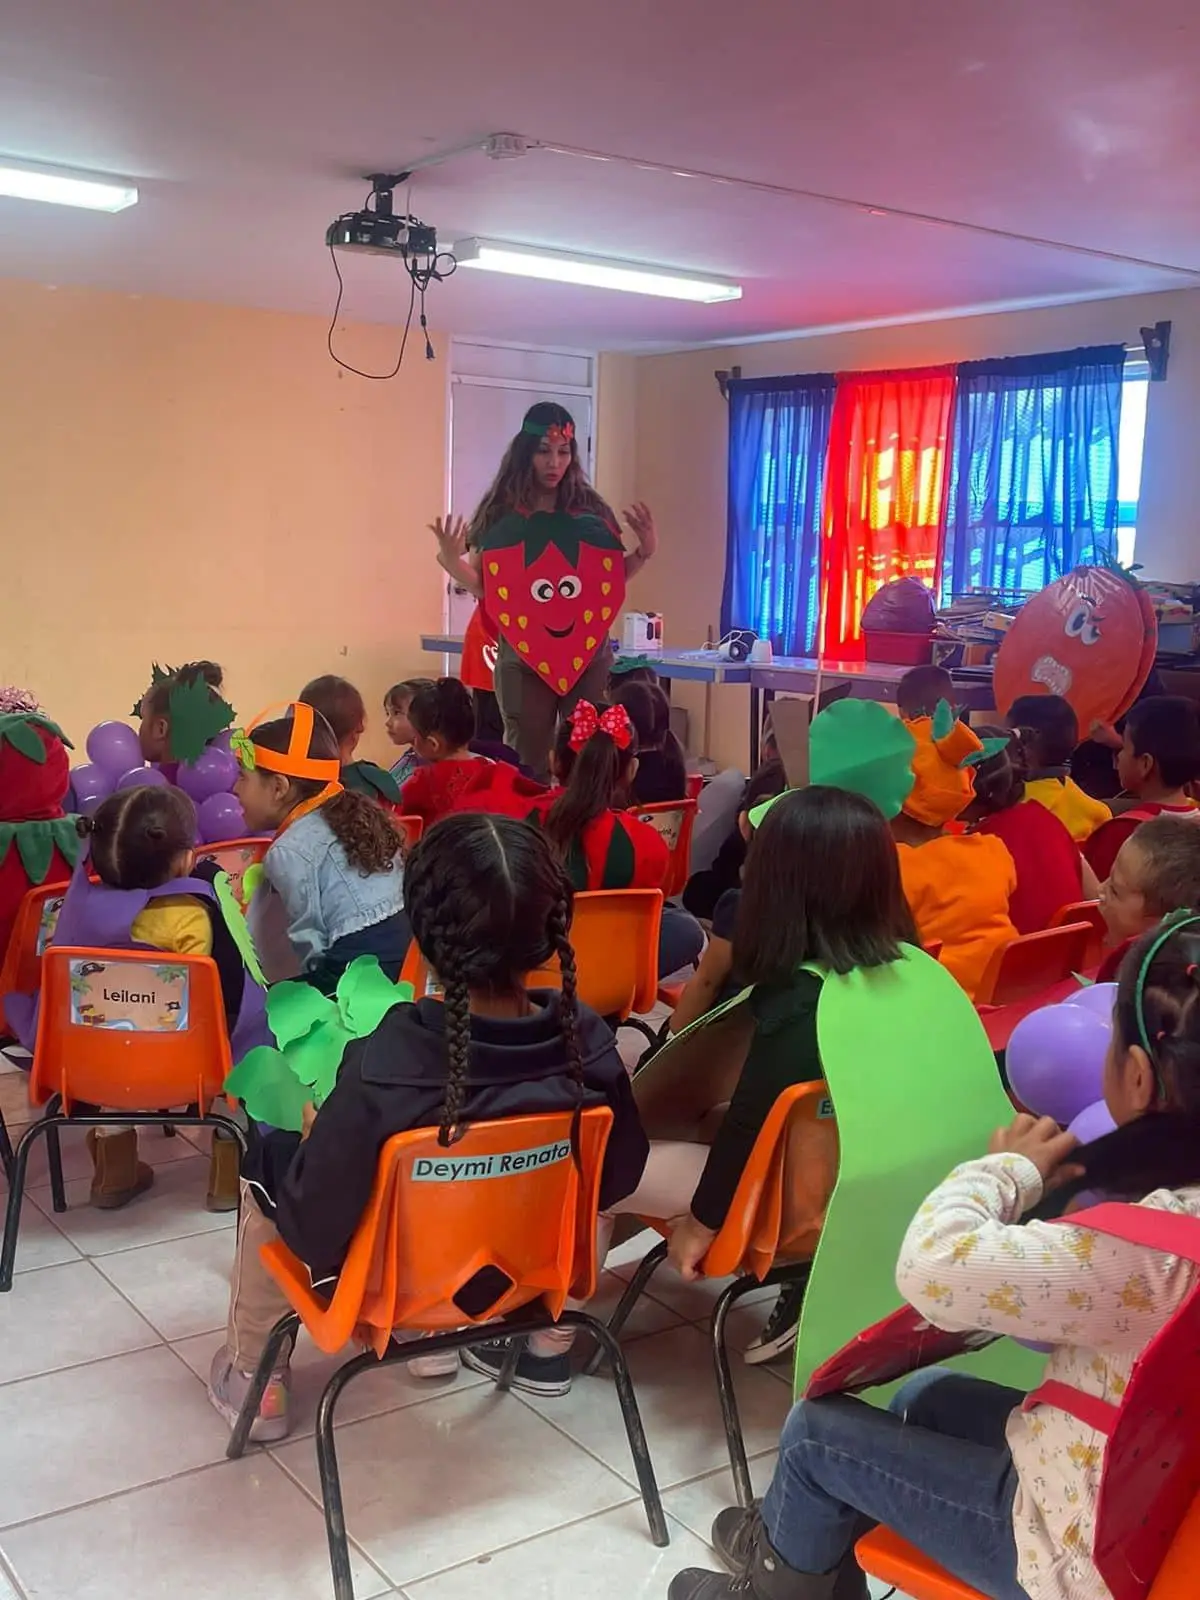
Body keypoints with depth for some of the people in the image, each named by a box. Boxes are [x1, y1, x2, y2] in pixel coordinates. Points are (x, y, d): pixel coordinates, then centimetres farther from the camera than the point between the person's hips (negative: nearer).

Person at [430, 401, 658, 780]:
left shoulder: (592, 510, 5)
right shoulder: (500, 511, -1)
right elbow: (484, 586, 1)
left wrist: (645, 552, -1)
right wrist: (452, 563, -16)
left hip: (588, 653, 2)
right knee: (526, 760, 3)